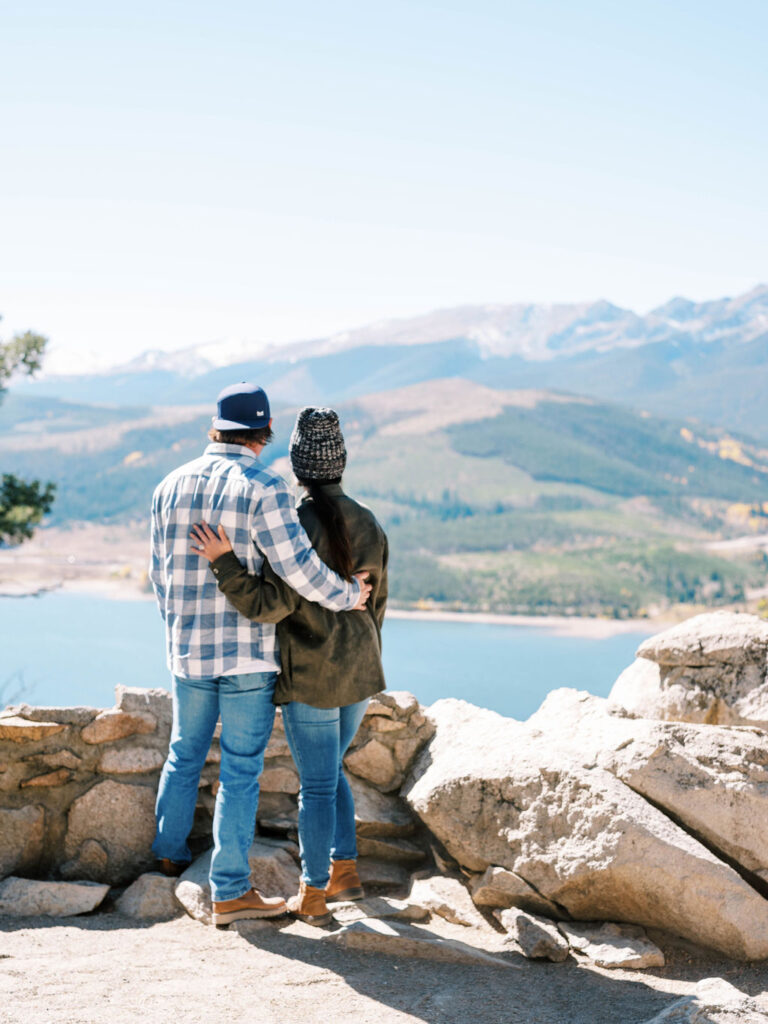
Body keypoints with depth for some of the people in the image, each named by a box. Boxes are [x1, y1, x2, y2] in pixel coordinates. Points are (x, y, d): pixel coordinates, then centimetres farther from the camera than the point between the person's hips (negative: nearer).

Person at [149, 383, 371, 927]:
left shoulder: (172, 485, 5)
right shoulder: (263, 487, -13)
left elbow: (161, 572, 12)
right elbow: (297, 566, -20)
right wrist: (347, 595, -4)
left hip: (188, 651, 6)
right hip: (248, 655, -5)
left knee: (185, 753, 23)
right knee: (241, 768, 2)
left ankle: (171, 852, 40)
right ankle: (230, 891, 7)